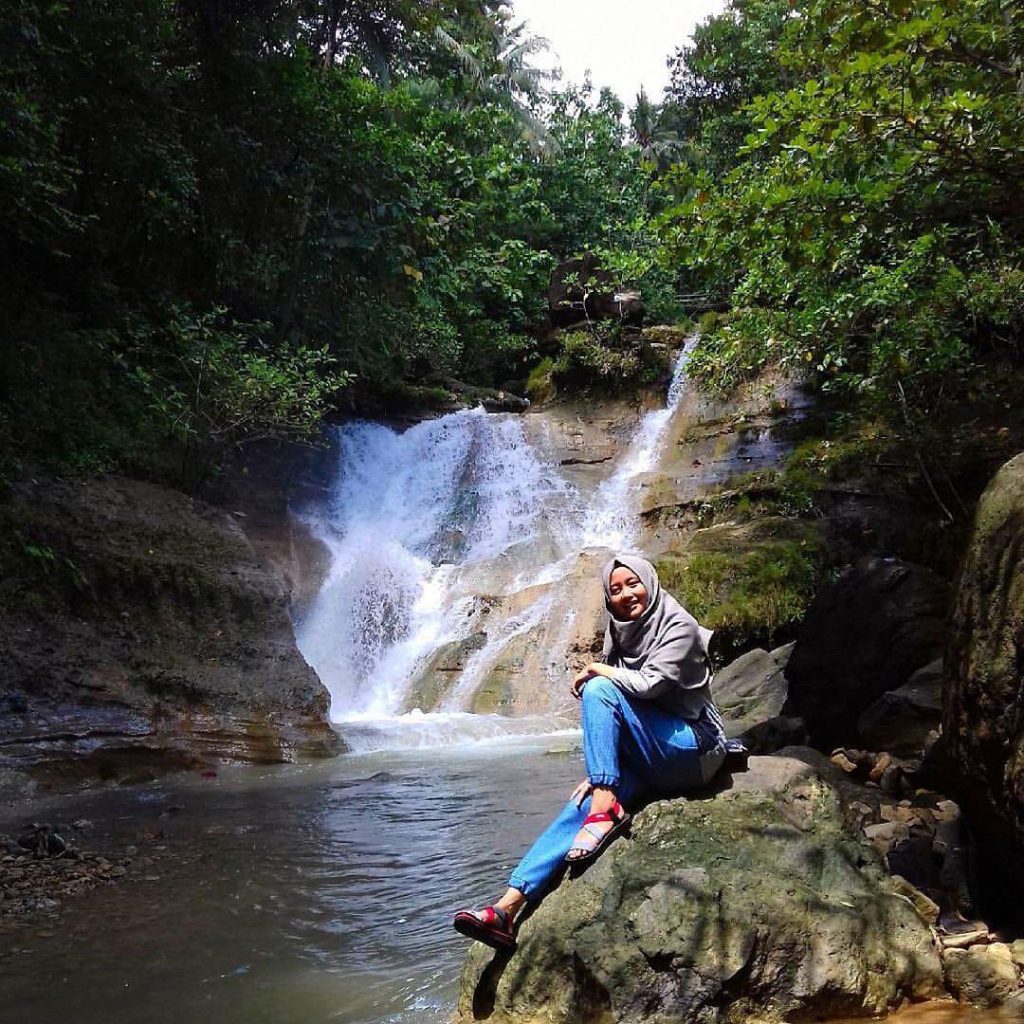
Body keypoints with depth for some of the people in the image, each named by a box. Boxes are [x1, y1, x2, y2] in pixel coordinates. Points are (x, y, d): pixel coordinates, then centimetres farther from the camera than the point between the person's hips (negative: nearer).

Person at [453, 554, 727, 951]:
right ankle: (508, 908, -25)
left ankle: (606, 808, -27)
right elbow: (621, 714, 12)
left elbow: (651, 684, -21)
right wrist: (598, 772, 3)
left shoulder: (678, 626, -7)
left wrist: (595, 670, -9)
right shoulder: (621, 634, 13)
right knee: (579, 806, -17)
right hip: (646, 761, 6)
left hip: (691, 747, -6)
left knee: (599, 689, -24)